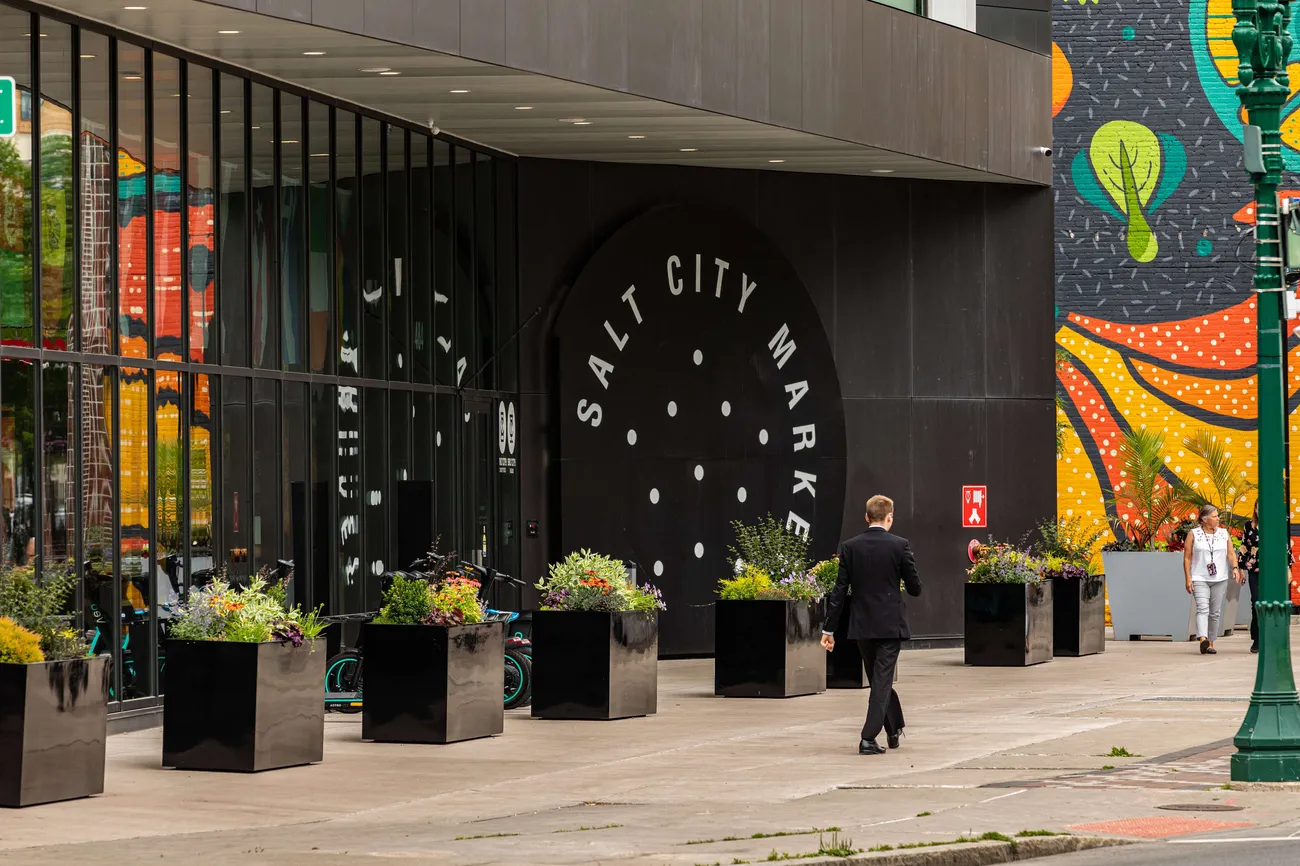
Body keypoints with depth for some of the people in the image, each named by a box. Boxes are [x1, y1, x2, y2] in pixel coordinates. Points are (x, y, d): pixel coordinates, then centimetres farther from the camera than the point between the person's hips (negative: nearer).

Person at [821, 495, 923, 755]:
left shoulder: (849, 547, -2)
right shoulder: (900, 546, -8)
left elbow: (839, 590, -2)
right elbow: (915, 588, -4)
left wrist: (829, 629, 2)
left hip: (862, 626, 3)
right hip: (890, 624, -3)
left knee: (879, 678, 19)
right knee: (882, 680, -1)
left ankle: (895, 729, 33)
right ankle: (869, 738, -8)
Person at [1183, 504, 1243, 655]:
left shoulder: (1224, 533, 11)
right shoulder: (1193, 534, 1)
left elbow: (1231, 553, 8)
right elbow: (1187, 557, 1)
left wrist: (1235, 568, -11)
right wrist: (1188, 579, -7)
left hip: (1220, 579, 4)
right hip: (1200, 579, -4)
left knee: (1215, 612, 5)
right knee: (1202, 609, -20)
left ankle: (1211, 643, 13)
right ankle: (1203, 640, -36)